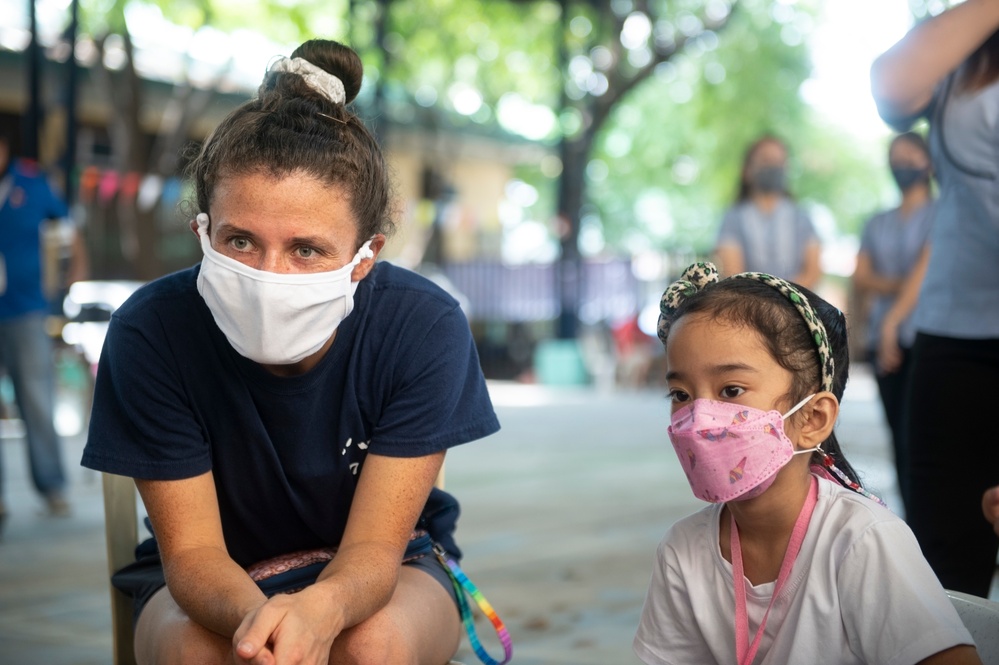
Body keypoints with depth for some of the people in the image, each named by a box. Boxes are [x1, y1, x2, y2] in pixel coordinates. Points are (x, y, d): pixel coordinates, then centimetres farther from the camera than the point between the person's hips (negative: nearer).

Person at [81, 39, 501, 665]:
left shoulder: (424, 327, -24)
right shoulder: (149, 331, -24)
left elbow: (373, 548, -22)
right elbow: (193, 549, -19)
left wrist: (319, 609, -47)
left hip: (382, 568, 0)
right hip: (217, 578, 0)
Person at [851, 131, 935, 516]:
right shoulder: (877, 224, 20)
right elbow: (860, 280, 10)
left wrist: (893, 318, -15)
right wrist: (895, 284, -9)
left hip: (923, 340, -5)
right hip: (883, 340, 5)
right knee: (899, 438, 3)